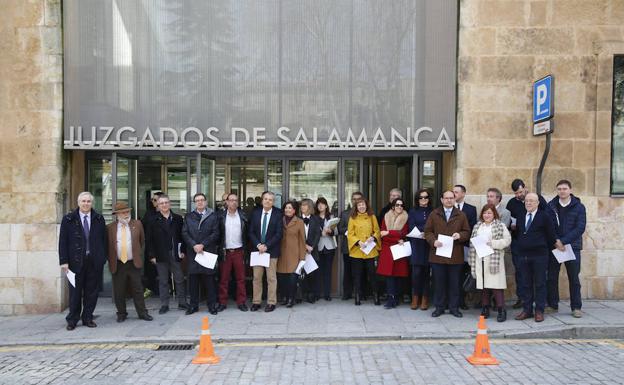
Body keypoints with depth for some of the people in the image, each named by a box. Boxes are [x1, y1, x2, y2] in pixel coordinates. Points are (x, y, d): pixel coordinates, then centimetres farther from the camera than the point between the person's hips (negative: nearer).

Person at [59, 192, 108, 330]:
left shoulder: (99, 219, 7)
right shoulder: (68, 219, 2)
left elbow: (104, 239, 8)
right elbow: (63, 241, 0)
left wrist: (103, 258, 2)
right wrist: (64, 261, -7)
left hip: (95, 261, 2)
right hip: (76, 261, -1)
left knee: (92, 291, 7)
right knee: (75, 292, 6)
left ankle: (88, 318, 20)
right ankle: (72, 320, 19)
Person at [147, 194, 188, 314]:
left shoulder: (177, 219, 4)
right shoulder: (154, 221, 1)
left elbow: (182, 236, 4)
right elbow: (149, 240, -1)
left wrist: (183, 250, -3)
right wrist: (152, 255, -6)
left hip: (175, 255, 1)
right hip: (161, 256, -1)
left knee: (179, 280, 6)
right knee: (163, 281, 8)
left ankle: (182, 303, 16)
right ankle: (164, 305, 17)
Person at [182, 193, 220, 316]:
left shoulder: (213, 216, 5)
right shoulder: (188, 217, 13)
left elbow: (216, 233, -2)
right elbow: (185, 233, 5)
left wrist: (202, 244, -11)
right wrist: (194, 245, -9)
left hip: (208, 251, -2)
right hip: (192, 251, 2)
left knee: (209, 280, 0)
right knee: (193, 279, 4)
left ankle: (212, 305, 9)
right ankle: (193, 305, 14)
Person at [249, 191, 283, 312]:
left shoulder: (278, 214, -3)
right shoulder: (255, 213, 6)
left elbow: (279, 233, -7)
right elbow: (251, 232, 4)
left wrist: (266, 246, -14)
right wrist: (258, 245, -10)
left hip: (271, 250, -2)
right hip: (257, 249, 3)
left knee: (271, 278, 4)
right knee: (256, 277, 6)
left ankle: (271, 302, 12)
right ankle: (256, 301, 15)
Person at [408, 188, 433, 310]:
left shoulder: (432, 212, 10)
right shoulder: (413, 211, 9)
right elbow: (412, 227, -1)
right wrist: (425, 229, -11)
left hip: (428, 245, 1)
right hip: (416, 244, 0)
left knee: (427, 272, 0)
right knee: (416, 272, -5)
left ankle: (425, 299, 9)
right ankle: (415, 298, 5)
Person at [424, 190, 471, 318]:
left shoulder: (461, 215, 7)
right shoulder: (434, 214, 5)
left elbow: (467, 232, 7)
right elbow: (427, 231, 4)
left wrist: (460, 235, -14)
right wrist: (433, 241, -14)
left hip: (456, 256, 0)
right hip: (438, 254, 0)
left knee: (454, 283, 8)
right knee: (439, 282, 6)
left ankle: (454, 307, 20)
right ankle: (439, 307, 17)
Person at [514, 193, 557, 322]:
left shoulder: (544, 216, -3)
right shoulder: (520, 218, 12)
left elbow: (551, 235, -2)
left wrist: (548, 250, 1)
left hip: (539, 256, -5)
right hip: (523, 256, 5)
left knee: (540, 284, 3)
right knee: (526, 284, 8)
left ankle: (539, 311, 10)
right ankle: (527, 310, 15)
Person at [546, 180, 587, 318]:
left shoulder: (579, 207, -1)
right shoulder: (550, 206, 2)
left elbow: (580, 228, -9)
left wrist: (563, 241, -17)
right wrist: (555, 241, -13)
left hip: (572, 247, -1)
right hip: (554, 247, 1)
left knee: (574, 279, 5)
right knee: (551, 278, 5)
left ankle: (576, 307, 14)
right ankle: (552, 305, 16)